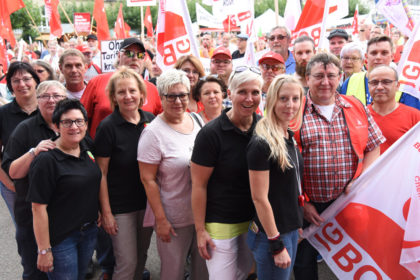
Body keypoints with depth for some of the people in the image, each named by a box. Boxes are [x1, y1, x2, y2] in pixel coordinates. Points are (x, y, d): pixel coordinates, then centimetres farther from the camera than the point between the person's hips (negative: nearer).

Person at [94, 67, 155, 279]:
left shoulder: (151, 120, 0)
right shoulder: (108, 127, -13)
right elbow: (101, 173, -11)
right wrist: (106, 212, -12)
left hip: (148, 201, 5)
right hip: (120, 205, -5)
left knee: (142, 256, 18)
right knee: (127, 262, 2)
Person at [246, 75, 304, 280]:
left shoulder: (290, 137, 6)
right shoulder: (261, 144, -20)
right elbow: (259, 198, -20)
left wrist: (297, 224, 14)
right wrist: (276, 245, -18)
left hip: (291, 229, 8)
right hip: (271, 234, -8)